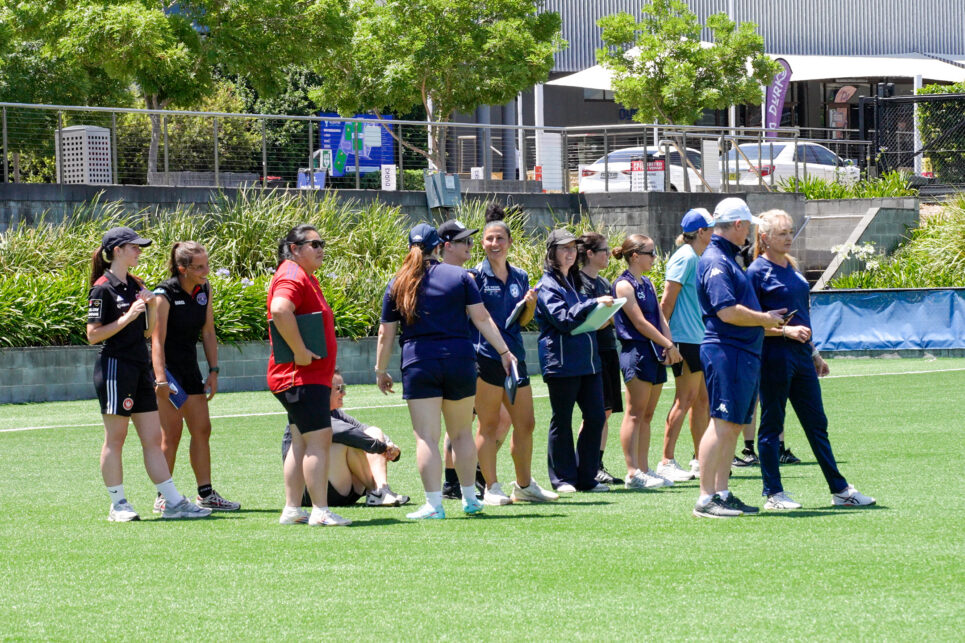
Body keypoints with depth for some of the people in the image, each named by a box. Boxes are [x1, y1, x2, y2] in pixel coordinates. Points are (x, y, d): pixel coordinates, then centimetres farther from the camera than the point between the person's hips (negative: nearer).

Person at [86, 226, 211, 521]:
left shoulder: (136, 285, 14)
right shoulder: (103, 288, -8)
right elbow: (93, 335, -13)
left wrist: (152, 306, 0)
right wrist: (128, 317, -18)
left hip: (139, 369, 8)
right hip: (115, 368, -8)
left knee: (153, 438, 6)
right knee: (115, 438, -1)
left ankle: (173, 502, 5)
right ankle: (118, 505, 5)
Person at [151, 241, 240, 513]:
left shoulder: (205, 290, 3)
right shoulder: (165, 294, -18)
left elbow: (208, 332, 10)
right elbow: (157, 340, -21)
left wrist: (213, 371, 5)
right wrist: (161, 379, -29)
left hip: (189, 367, 7)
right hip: (167, 366, -7)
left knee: (202, 430, 8)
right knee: (172, 434, -8)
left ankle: (206, 494, 15)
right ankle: (163, 498, -2)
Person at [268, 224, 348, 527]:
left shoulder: (307, 277, 19)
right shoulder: (292, 276, -14)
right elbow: (280, 310, -33)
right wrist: (299, 351, -29)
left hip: (312, 375, 11)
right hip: (302, 375, -11)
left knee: (302, 442, 12)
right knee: (319, 439, -13)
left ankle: (292, 510, 15)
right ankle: (320, 512, -14)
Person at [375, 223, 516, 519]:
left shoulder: (397, 284, 5)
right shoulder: (460, 276, 4)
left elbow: (386, 333, 6)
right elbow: (482, 319, 0)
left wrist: (381, 371, 16)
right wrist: (505, 352, 6)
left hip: (418, 365, -1)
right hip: (460, 361, 1)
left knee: (426, 438, -2)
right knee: (462, 433, 15)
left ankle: (434, 505, -8)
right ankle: (469, 499, 22)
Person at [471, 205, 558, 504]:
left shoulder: (520, 277, 13)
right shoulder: (477, 276, -4)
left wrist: (530, 304, 0)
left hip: (515, 356, 6)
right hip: (486, 356, -6)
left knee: (525, 423, 9)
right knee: (490, 425, -2)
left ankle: (524, 485, 21)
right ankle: (491, 488, 4)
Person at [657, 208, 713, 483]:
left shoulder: (696, 259, 16)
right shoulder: (685, 258, -12)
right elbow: (667, 300, -17)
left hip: (698, 339, 10)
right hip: (685, 339, -10)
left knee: (702, 399, 11)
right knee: (685, 398, -8)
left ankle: (700, 460, 18)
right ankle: (666, 462, -7)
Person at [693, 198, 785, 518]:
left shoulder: (726, 259, 19)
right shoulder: (715, 261, -14)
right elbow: (727, 311, -22)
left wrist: (767, 318, 18)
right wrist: (764, 319, -10)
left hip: (743, 354, 10)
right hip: (726, 351, -10)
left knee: (733, 426, 12)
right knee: (722, 424, -10)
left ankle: (722, 493, 16)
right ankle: (705, 498, -9)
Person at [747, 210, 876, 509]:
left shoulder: (791, 267, 15)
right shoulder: (758, 271, -9)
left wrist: (814, 353, 22)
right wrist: (785, 331, -21)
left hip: (800, 355, 8)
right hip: (773, 357, -8)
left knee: (817, 423, 10)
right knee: (771, 425, 1)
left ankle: (839, 490, 13)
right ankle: (773, 493, 7)